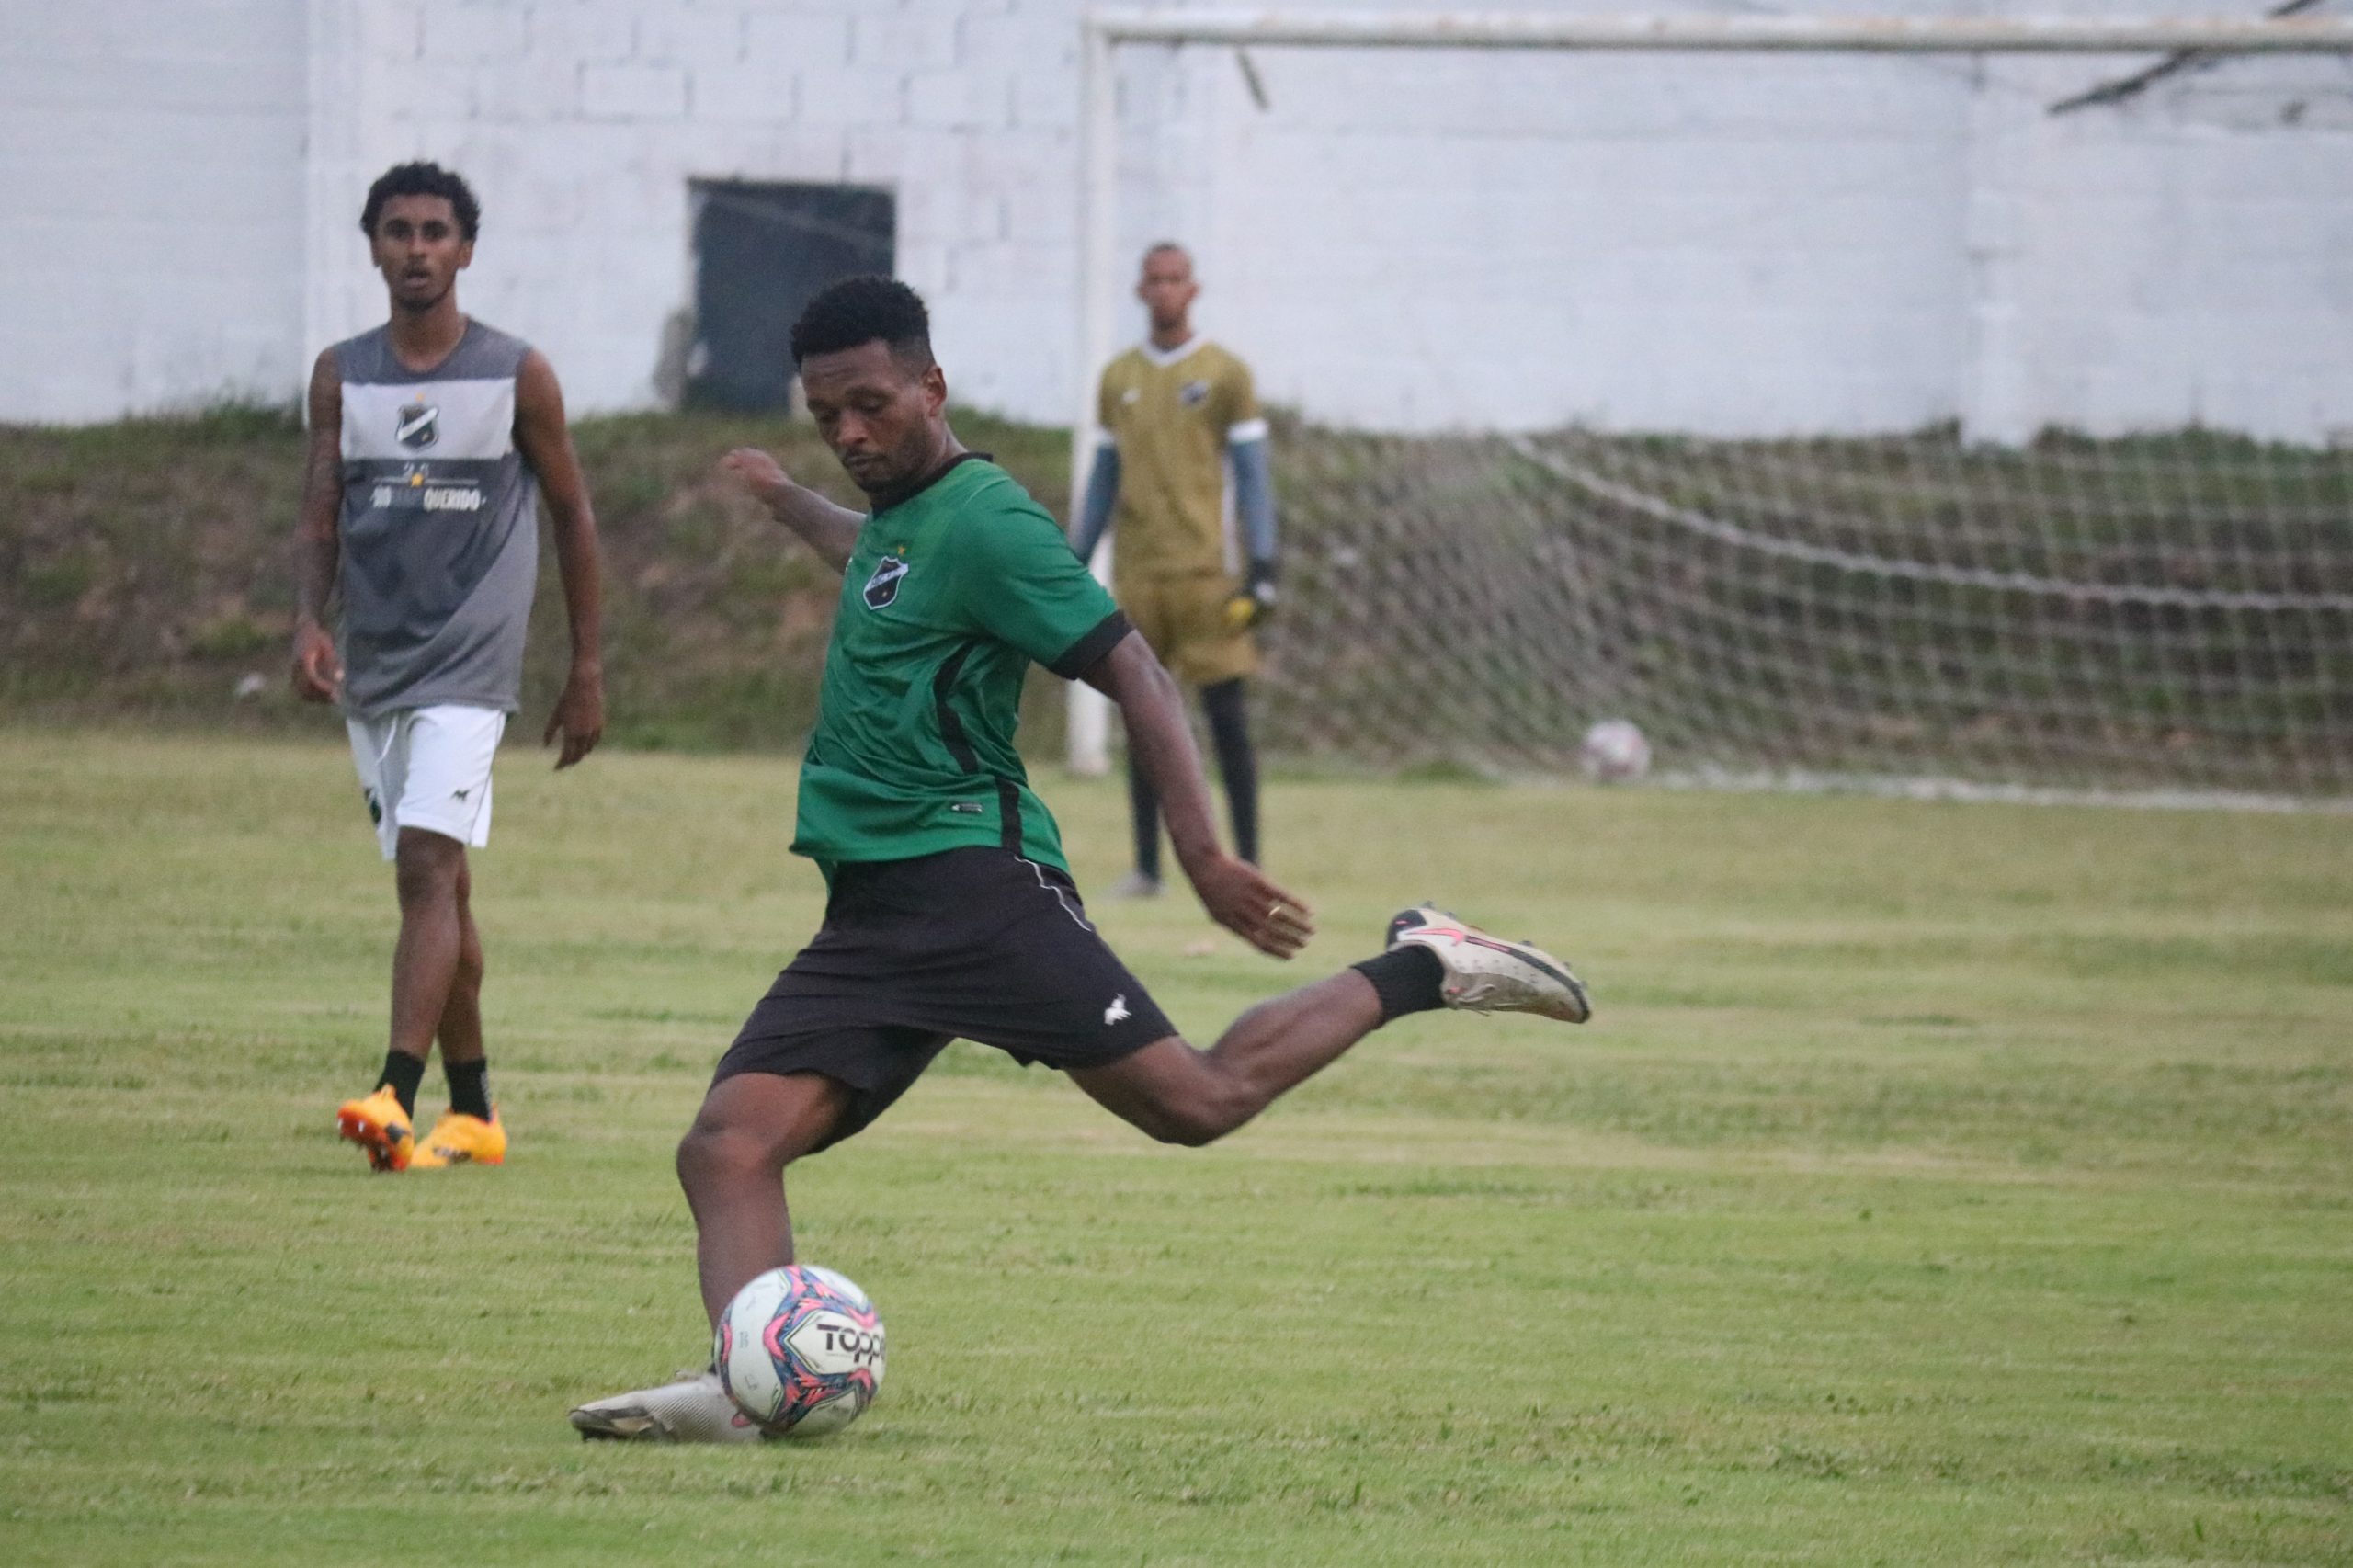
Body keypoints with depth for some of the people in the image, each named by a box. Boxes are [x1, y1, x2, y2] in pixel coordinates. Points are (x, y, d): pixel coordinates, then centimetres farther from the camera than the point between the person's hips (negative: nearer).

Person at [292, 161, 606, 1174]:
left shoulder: (517, 376, 0)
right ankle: (473, 1113, 20)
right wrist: (308, 625, -12)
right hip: (370, 666, 5)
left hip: (468, 667, -5)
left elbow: (573, 518, 7)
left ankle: (397, 1097, -30)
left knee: (427, 868, -19)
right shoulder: (341, 377, 8)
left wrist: (587, 671, 7)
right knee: (439, 885, 11)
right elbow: (319, 520, 7)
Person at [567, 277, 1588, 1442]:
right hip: (866, 915, 8)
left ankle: (1416, 973, 7)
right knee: (726, 1148, -12)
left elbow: (1134, 674, -14)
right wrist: (786, 502, 68)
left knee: (1197, 1101, -13)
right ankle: (749, 1384, -29)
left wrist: (1202, 855, -24)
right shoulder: (898, 520, 20)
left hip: (973, 881, -8)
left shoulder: (982, 522, -8)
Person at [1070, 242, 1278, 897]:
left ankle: (1246, 862, -2)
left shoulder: (1225, 374, 2)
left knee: (1226, 714, -5)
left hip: (1204, 567, -4)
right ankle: (1146, 866, 8)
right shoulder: (1119, 377, 13)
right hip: (1136, 572, 4)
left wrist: (1261, 567, -6)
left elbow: (1251, 473, 1)